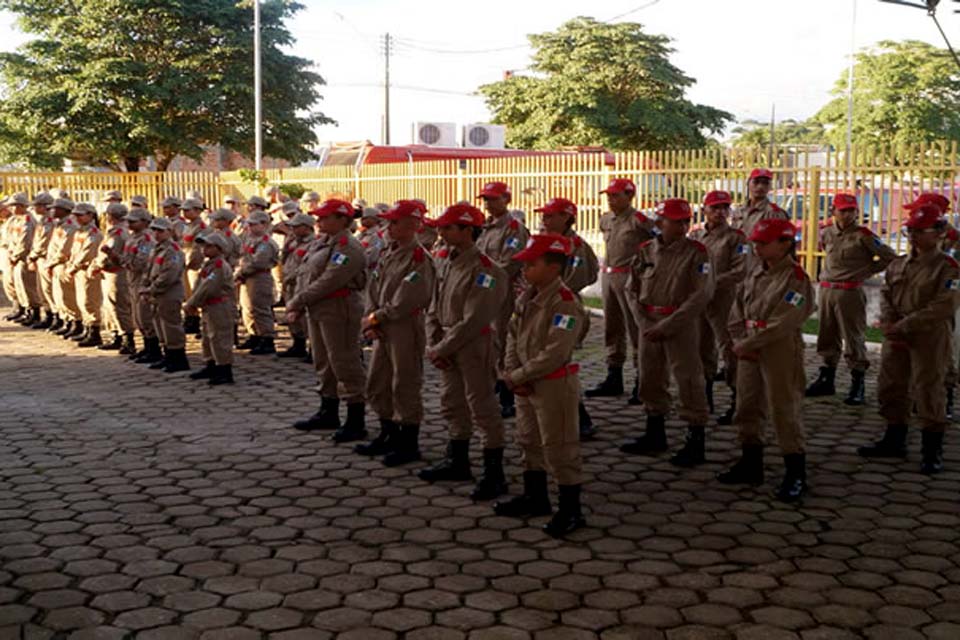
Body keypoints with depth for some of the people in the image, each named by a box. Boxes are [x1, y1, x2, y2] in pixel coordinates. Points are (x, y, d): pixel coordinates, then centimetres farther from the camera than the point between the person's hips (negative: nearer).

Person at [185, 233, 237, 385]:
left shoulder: (219, 266, -18)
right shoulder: (208, 264, 14)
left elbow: (207, 288, -23)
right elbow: (199, 285, 14)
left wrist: (191, 304, -16)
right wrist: (191, 302, 0)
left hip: (220, 308, -11)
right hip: (209, 309, 11)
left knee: (220, 340, -7)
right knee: (207, 338, 20)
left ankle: (226, 373, -2)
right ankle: (211, 368, 33)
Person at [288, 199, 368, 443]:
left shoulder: (347, 247, -17)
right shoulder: (323, 242, 14)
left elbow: (329, 281, -23)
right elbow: (309, 276, 17)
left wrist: (298, 301, -18)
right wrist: (299, 308, 7)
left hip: (338, 310, -10)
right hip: (317, 310, 10)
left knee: (345, 365, -5)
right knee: (324, 364, 18)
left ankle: (356, 422, 1)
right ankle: (328, 412, 32)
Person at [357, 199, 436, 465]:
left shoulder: (418, 258, -15)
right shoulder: (387, 253, 12)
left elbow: (405, 302, -21)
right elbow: (373, 289, 11)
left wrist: (376, 318, -12)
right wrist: (369, 321, -2)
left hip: (406, 331, -9)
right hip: (382, 331, 9)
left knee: (405, 388, 0)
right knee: (376, 385, 16)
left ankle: (409, 445, 11)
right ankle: (389, 436, 31)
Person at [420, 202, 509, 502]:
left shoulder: (484, 270, -19)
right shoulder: (446, 264, 8)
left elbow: (473, 321, -23)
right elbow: (434, 309, 13)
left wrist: (441, 349, -17)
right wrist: (432, 344, 0)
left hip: (475, 349, -9)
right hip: (448, 349, 9)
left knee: (483, 411, -2)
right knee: (452, 406, 18)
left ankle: (494, 475, 6)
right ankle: (457, 462, 34)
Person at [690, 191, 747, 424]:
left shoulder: (735, 237, -4)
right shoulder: (695, 236, 11)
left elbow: (740, 272, -13)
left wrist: (712, 283, -18)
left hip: (723, 301, -5)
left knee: (729, 350, -5)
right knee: (702, 349, 13)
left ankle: (737, 404, 2)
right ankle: (706, 399, 25)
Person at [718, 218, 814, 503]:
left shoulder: (796, 279, -14)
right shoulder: (755, 271, 10)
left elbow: (781, 324, -21)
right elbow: (738, 308, 10)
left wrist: (747, 345, -17)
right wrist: (739, 340, -5)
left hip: (781, 350, -8)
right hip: (749, 347, 8)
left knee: (784, 409, -5)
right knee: (747, 406, 15)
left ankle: (796, 474, 4)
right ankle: (750, 464, 29)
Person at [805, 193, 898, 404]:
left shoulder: (863, 235, -9)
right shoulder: (826, 232, 7)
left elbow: (890, 257, -7)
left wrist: (866, 270, -4)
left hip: (850, 292, -6)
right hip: (826, 290, 6)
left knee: (854, 339, -3)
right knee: (827, 338, 14)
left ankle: (857, 385, 3)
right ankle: (826, 380, 25)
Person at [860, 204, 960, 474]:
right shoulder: (898, 265, 12)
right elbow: (886, 296, 10)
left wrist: (904, 326, -19)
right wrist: (888, 324, -9)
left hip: (929, 338, -6)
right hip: (896, 339, 7)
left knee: (927, 392, -3)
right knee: (890, 387, 12)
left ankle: (932, 452, 9)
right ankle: (894, 441, 28)